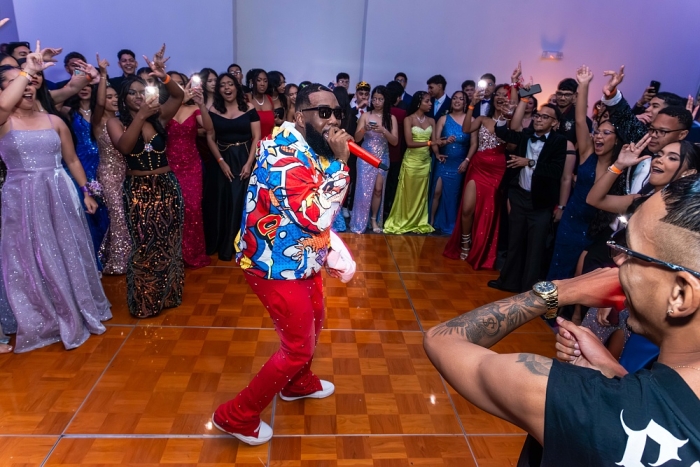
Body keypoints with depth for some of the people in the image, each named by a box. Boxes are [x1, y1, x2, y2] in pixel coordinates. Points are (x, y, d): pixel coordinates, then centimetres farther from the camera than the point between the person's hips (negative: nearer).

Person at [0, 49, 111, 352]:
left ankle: (79, 312, 33)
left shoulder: (54, 121, 6)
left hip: (60, 195, 3)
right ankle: (45, 321, 26)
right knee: (33, 260, 8)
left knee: (71, 255, 12)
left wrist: (86, 192, 8)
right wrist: (29, 69, -19)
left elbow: (72, 160, 11)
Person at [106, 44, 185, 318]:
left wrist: (163, 77, -25)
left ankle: (168, 294, 27)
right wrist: (141, 116, -28)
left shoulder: (159, 116, 3)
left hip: (167, 186, 3)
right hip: (138, 190, -2)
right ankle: (145, 301, 18)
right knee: (143, 245, 5)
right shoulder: (116, 122, -4)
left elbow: (178, 96, -8)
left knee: (168, 241, 10)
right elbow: (124, 147, -22)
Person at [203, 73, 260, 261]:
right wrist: (221, 162, -10)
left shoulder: (249, 109, 0)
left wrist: (249, 163, -12)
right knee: (220, 202, 6)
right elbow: (210, 138, 2)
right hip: (222, 161, 2)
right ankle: (218, 244, 19)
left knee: (242, 202, -1)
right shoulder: (213, 111, 4)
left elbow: (256, 137, -3)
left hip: (244, 159, -1)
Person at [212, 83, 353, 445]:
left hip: (302, 261, 9)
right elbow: (315, 216, -33)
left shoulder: (311, 149, 6)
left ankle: (299, 383, 52)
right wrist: (340, 163, -27)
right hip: (278, 265, -9)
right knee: (299, 347, 1)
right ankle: (236, 416, 18)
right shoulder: (284, 152, -25)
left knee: (313, 325, 26)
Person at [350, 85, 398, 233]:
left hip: (382, 158, 2)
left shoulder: (391, 118, 1)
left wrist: (383, 130, -21)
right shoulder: (365, 115, -2)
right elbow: (357, 138, -3)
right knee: (364, 189, -3)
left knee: (378, 189, 5)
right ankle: (359, 223, 6)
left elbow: (395, 141, -5)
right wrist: (365, 129, -23)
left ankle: (374, 219, 21)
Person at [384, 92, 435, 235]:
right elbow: (409, 143, -13)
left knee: (422, 193, 10)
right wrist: (428, 143, -15)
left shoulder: (431, 121, 8)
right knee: (408, 193, 2)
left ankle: (419, 222, 20)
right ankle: (403, 222, 15)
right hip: (411, 161, -4)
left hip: (426, 161, 4)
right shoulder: (409, 119, -5)